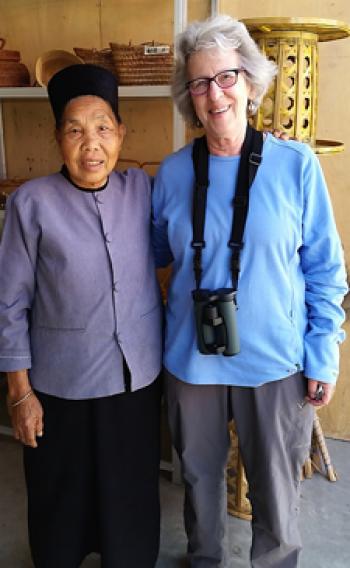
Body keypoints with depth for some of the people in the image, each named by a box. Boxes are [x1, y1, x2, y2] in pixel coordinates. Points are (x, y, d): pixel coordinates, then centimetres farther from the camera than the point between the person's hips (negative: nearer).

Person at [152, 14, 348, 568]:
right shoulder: (173, 171, -2)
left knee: (276, 487, 15)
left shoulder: (295, 164, -8)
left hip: (274, 360, -2)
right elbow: (155, 252, 11)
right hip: (191, 357, 3)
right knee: (200, 474, 22)